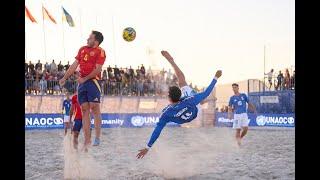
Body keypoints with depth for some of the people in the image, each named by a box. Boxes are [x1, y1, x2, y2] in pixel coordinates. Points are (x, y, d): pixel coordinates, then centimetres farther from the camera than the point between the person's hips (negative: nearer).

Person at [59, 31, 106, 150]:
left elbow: (97, 69, -12)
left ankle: (97, 138, -5)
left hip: (93, 81, -6)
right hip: (82, 82, 6)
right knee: (85, 110, 3)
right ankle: (87, 141, 4)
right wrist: (64, 78, 15)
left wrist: (84, 79, -14)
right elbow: (74, 65, 19)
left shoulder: (100, 51, -3)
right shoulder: (82, 49, 18)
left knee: (94, 108, -10)